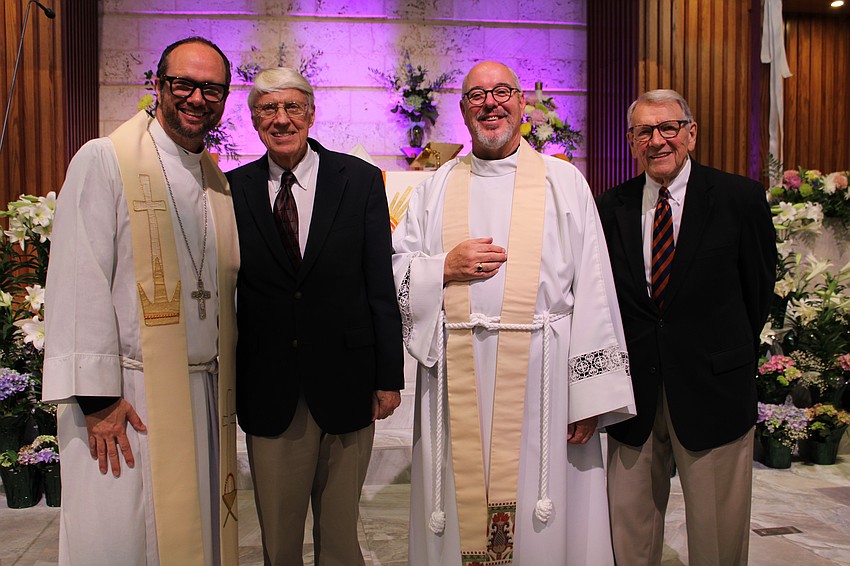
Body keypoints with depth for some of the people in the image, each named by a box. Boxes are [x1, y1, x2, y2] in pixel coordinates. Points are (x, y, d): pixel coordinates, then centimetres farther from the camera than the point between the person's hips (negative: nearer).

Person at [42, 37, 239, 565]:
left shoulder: (217, 180, 11)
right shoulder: (104, 160, -7)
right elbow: (80, 283, -12)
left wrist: (225, 388, 12)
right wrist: (98, 397, -15)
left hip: (206, 396, 6)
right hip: (127, 399, -5)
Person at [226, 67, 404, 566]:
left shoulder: (360, 180, -1)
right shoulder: (233, 188, 2)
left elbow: (381, 285, -2)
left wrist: (389, 376, -3)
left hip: (345, 381, -1)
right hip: (266, 389, 1)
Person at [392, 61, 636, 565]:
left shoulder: (564, 182, 5)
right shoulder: (436, 188, 12)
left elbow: (593, 290, -1)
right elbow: (396, 271, 12)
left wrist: (589, 395, -7)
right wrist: (446, 267, -8)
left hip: (540, 375, -1)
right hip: (456, 376, 2)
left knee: (540, 515, 4)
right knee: (461, 502, 9)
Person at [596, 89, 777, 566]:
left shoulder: (741, 198, -4)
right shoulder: (610, 208, 3)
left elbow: (759, 288, 6)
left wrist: (733, 359, 12)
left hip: (712, 387, -2)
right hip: (633, 388, 2)